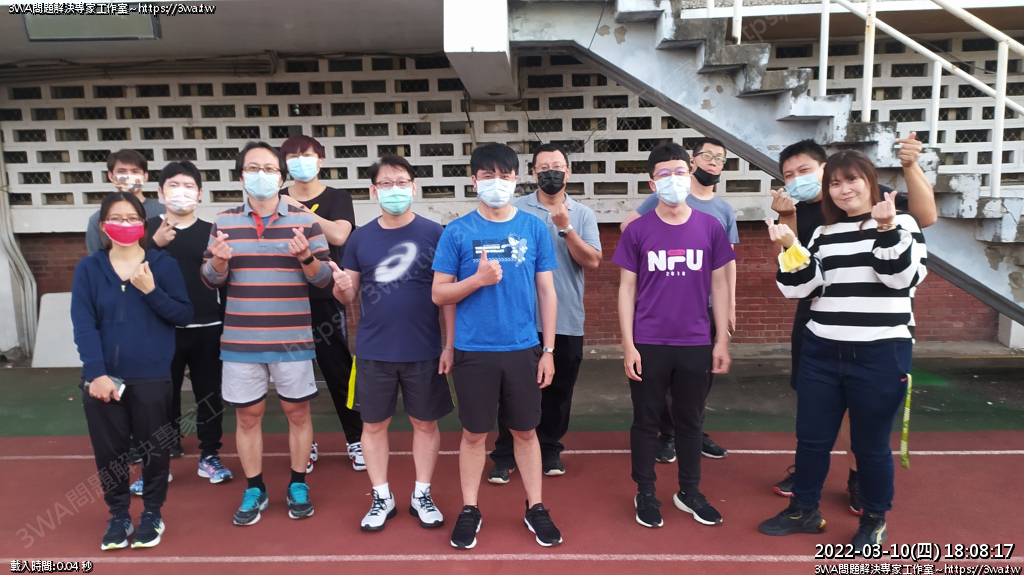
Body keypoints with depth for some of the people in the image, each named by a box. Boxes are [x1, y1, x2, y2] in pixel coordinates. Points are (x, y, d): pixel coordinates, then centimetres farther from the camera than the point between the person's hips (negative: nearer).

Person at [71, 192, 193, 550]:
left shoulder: (164, 264, 0)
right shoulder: (88, 268, 3)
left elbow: (184, 315, -3)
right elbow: (83, 325, -5)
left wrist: (152, 291, -18)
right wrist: (96, 372, -16)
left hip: (151, 377, -1)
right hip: (102, 377, 1)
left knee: (153, 448, 9)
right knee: (109, 450, 11)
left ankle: (152, 514, 28)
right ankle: (118, 515, 30)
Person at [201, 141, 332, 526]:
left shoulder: (304, 220, -1)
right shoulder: (224, 221, 5)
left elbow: (324, 278, -3)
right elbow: (211, 279, 7)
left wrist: (306, 258, -23)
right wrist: (219, 261, -15)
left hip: (292, 339, -1)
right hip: (240, 340, 2)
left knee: (297, 412, 8)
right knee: (247, 415, 10)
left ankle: (298, 486, 26)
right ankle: (254, 490, 28)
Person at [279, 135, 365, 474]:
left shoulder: (337, 199, 0)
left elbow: (339, 234, -19)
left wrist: (299, 210, -19)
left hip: (326, 301, -3)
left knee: (339, 373, 4)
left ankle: (356, 440, 19)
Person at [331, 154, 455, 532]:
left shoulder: (433, 233, -4)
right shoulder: (360, 238, 3)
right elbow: (348, 295, 8)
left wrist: (450, 345, -8)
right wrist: (342, 286, -15)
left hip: (423, 351, -2)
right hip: (373, 353, 2)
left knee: (425, 423, 10)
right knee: (374, 425, 11)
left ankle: (422, 496, 29)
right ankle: (381, 498, 29)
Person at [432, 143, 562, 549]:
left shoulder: (534, 228, 1)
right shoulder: (457, 232, -2)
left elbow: (547, 292, 3)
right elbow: (439, 294, -1)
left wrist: (548, 350, 1)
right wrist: (478, 279, -18)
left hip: (523, 350, 1)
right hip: (473, 352, -1)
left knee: (525, 431, 13)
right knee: (474, 433, 11)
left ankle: (535, 507, 28)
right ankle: (469, 510, 28)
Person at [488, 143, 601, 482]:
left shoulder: (583, 214, 5)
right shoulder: (515, 209, 1)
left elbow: (592, 262, -6)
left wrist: (565, 228, -16)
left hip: (567, 322, 2)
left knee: (559, 391, 12)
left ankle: (550, 449, 30)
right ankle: (505, 455, 19)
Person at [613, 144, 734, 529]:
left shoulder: (711, 228, 1)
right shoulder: (637, 231, -3)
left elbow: (719, 285, 6)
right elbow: (627, 289, -1)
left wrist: (722, 341, 3)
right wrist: (628, 344, -6)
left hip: (696, 344, 2)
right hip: (649, 345, -1)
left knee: (690, 421, 15)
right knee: (646, 421, 11)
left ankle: (689, 492, 32)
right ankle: (645, 493, 26)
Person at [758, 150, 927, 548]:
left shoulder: (900, 224, -1)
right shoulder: (824, 234, 9)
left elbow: (904, 277, -15)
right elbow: (803, 288, 2)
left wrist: (887, 229, -26)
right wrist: (791, 249, -12)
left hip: (881, 354, -4)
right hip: (821, 352, 4)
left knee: (870, 443, 7)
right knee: (811, 436, 11)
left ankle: (874, 519, 30)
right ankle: (804, 510, 31)